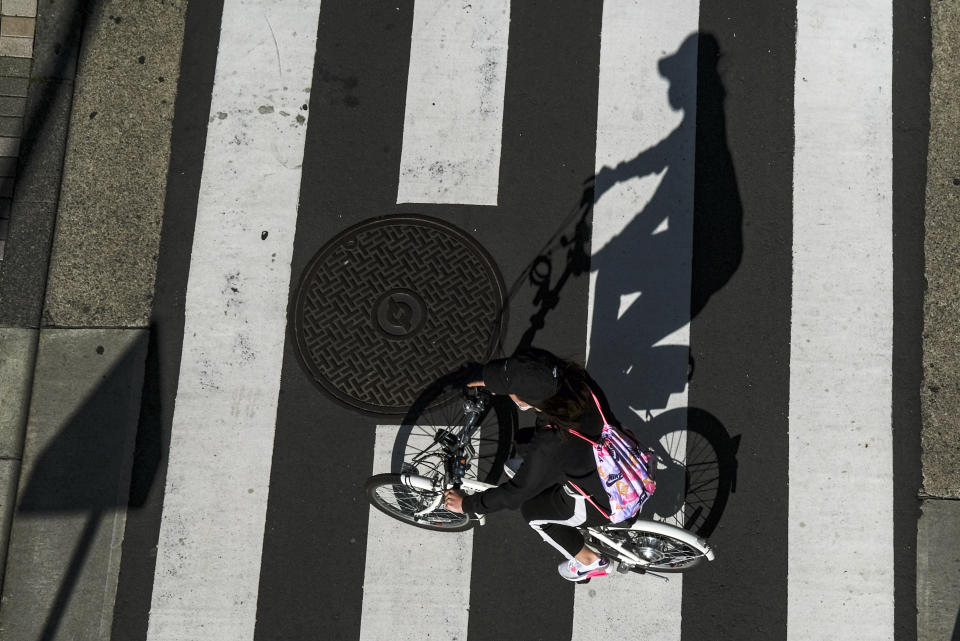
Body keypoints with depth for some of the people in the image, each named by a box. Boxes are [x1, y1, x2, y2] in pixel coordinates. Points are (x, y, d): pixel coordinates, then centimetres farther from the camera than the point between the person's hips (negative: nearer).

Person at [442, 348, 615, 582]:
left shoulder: (550, 447, -39)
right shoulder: (574, 380, -23)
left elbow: (516, 492, -23)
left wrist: (467, 505, -9)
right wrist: (497, 383, 10)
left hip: (606, 501, -6)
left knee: (532, 511, 16)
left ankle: (590, 562, 33)